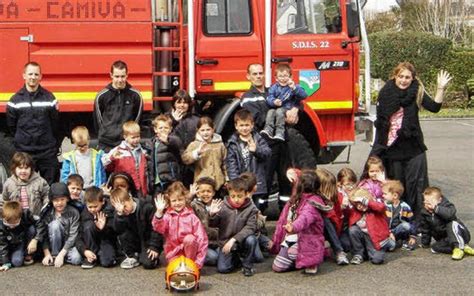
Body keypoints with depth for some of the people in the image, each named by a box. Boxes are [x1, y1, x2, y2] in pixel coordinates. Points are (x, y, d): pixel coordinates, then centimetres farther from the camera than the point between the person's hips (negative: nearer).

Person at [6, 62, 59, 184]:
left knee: (50, 184, 2)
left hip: (47, 151, 0)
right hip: (24, 151, 0)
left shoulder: (49, 98, 2)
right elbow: (11, 125, 9)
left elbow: (55, 123, 5)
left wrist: (54, 144, 6)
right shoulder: (16, 99, 3)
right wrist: (21, 140, 10)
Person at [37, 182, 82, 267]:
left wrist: (61, 254, -23)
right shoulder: (46, 212, -8)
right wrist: (47, 254, -18)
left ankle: (59, 255, 0)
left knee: (76, 259, -32)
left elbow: (73, 236, -15)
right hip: (54, 244, 1)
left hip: (68, 244, 0)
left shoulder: (73, 213, -11)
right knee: (55, 224, -28)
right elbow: (42, 234, -7)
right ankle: (54, 255, -16)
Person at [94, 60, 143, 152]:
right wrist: (104, 134, 7)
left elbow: (138, 118, 9)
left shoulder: (135, 95, 0)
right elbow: (97, 120, 7)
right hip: (106, 144, 0)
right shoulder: (102, 96, -1)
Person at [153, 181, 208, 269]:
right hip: (174, 252, 0)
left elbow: (201, 238, -8)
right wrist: (159, 212, -33)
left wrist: (199, 261, -15)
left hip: (190, 249, 0)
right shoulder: (167, 216, 0)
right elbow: (159, 229, -18)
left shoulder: (191, 216, -4)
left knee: (189, 238, -30)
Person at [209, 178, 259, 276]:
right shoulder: (223, 207, -7)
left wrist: (234, 239, -29)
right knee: (222, 268, -15)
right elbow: (213, 225, 0)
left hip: (242, 241, -1)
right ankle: (236, 258, 20)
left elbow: (250, 228, -19)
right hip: (225, 241, 1)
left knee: (251, 240, -33)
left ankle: (248, 265, -6)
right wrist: (212, 215, -23)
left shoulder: (251, 208, -11)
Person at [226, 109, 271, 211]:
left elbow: (268, 153, -10)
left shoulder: (258, 139, 5)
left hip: (256, 183, 2)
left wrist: (256, 150, -30)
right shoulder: (233, 143, 0)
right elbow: (231, 164, -5)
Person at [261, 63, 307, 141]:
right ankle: (268, 130, -35)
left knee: (279, 111, -31)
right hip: (276, 108, 3)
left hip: (289, 109, -3)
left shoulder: (294, 87, 5)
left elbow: (304, 96, -10)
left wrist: (294, 88, -24)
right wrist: (274, 102, -23)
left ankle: (280, 133, -37)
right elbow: (269, 99, 1)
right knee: (270, 112, -26)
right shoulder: (274, 88, 13)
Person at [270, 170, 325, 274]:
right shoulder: (294, 200, 12)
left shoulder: (312, 202, -16)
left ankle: (310, 263, -8)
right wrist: (275, 241, 19)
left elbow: (305, 217, -38)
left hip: (306, 242, -8)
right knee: (277, 267, -1)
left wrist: (294, 227, -59)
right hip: (290, 240, 8)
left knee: (291, 252, -37)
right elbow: (283, 220, 16)